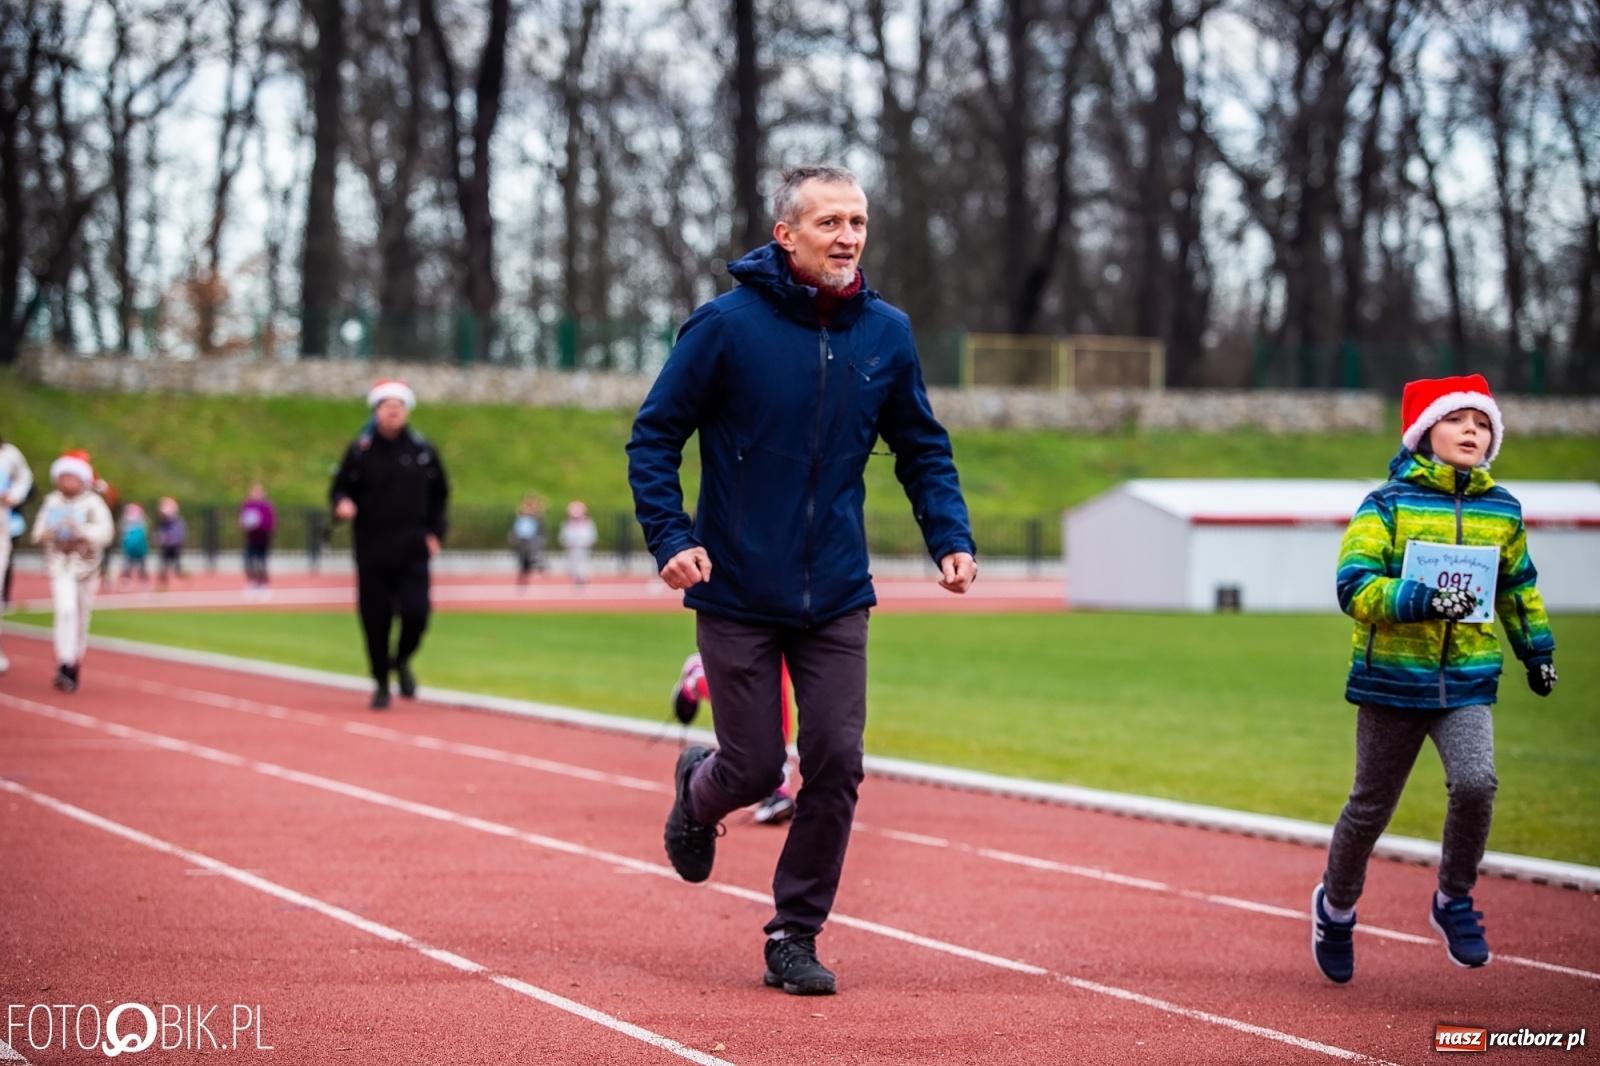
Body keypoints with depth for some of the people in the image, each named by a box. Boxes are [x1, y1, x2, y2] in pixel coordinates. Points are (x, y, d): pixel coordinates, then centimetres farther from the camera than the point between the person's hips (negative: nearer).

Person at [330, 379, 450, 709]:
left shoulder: (422, 450, 6)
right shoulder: (360, 451, 1)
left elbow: (440, 493, 16)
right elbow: (340, 488, 5)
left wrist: (435, 532, 7)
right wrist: (342, 503, -18)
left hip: (413, 551, 1)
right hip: (371, 552, -1)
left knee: (416, 614, -11)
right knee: (376, 621, 0)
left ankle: (401, 660, 20)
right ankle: (381, 684, 17)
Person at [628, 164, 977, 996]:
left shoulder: (886, 334, 1)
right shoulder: (727, 326, -10)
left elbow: (923, 451, 13)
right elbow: (654, 436, -4)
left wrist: (951, 539, -2)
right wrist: (671, 538, -16)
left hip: (836, 599, 3)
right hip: (737, 594, -3)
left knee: (835, 768, -3)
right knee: (756, 770, 2)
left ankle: (796, 934, 13)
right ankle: (698, 790, 38)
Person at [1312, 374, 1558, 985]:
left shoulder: (1502, 511, 6)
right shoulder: (1387, 505, -7)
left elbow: (1517, 585, 24)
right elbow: (1355, 587, -17)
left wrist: (1536, 648, 27)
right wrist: (1422, 600, -29)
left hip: (1468, 682, 2)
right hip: (1393, 678, -2)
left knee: (1476, 782, -22)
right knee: (1371, 807, 9)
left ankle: (1454, 900, 1)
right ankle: (1336, 905, 36)